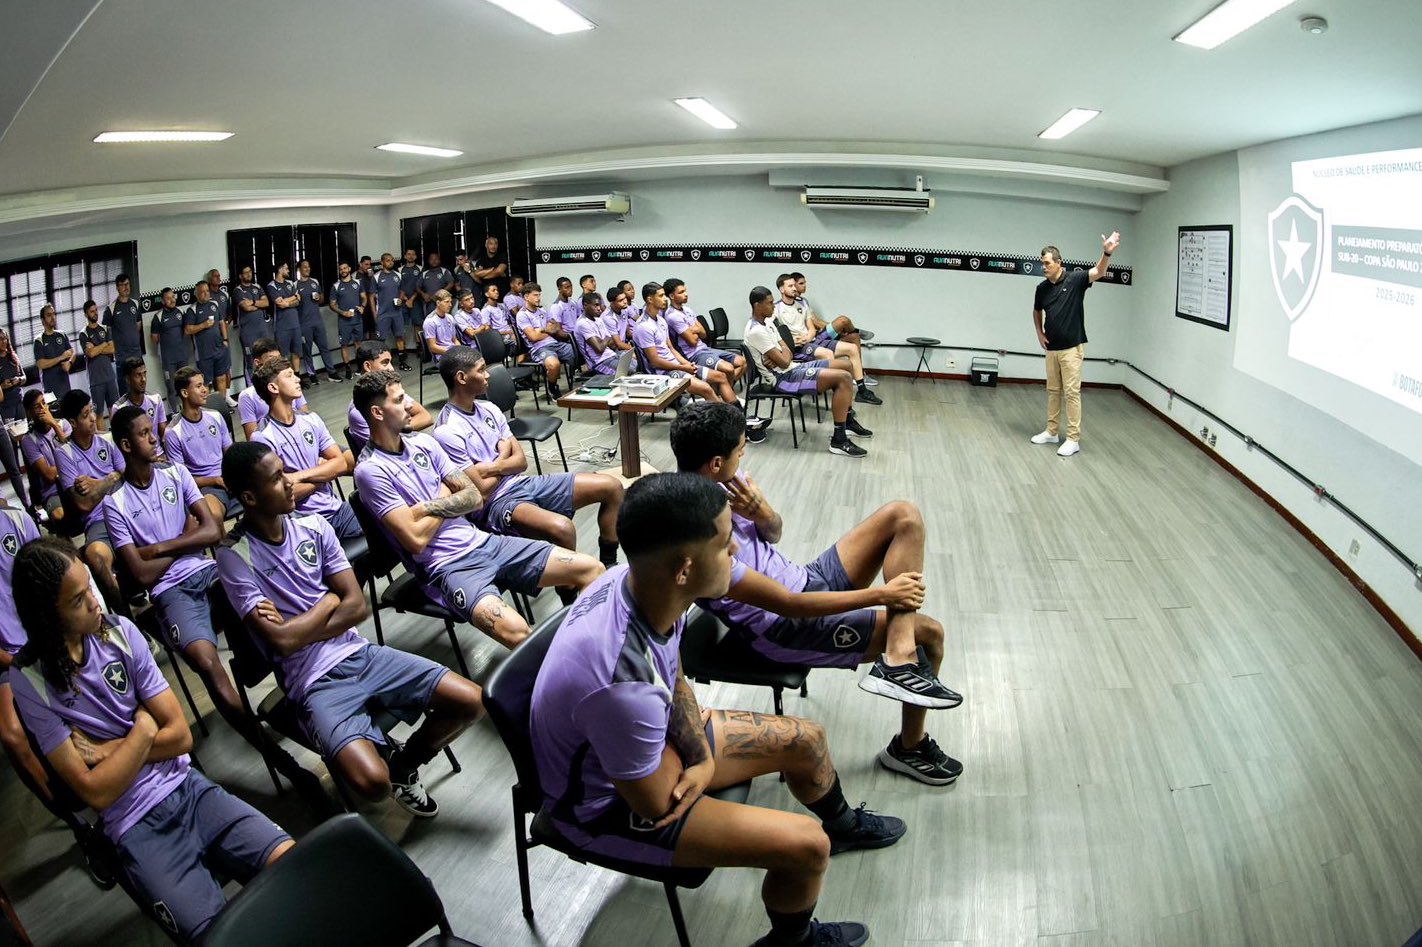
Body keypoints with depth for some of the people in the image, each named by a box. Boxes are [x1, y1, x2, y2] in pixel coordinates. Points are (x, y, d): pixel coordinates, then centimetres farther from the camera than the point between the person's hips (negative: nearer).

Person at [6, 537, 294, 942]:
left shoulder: (119, 632, 1)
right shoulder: (30, 682, -9)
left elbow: (181, 736, 3)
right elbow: (95, 792, -9)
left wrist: (107, 750, -5)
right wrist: (144, 729, -4)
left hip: (188, 787, 4)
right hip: (137, 826, -4)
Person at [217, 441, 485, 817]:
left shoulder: (314, 527, 4)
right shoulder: (235, 555, -10)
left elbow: (357, 606, 2)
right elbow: (281, 641, -16)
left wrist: (296, 629, -10)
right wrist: (328, 602, -2)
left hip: (360, 653, 5)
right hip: (316, 682, -5)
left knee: (471, 701, -9)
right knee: (371, 781, -28)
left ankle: (403, 764, 16)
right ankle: (384, 753, 10)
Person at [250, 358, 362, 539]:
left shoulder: (311, 420, 9)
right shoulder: (263, 438, -10)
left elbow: (340, 463, 3)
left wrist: (300, 476, -10)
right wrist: (323, 471, -2)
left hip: (337, 509, 6)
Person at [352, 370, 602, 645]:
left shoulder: (422, 441, 10)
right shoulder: (371, 470, -10)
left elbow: (474, 497, 8)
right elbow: (416, 540, -16)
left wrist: (429, 507, -9)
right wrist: (446, 496, -1)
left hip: (482, 541, 7)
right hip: (448, 566, -7)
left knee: (591, 569, -3)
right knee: (514, 630, -36)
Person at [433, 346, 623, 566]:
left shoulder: (488, 409, 10)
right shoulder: (447, 432, -15)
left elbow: (521, 461, 9)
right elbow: (482, 491, -15)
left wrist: (493, 468, -11)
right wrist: (504, 455, 0)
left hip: (524, 483, 9)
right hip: (496, 502, -9)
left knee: (611, 487, 2)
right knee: (562, 528, -38)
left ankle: (608, 566, 14)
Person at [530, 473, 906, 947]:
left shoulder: (638, 582, -20)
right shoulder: (625, 684, -43)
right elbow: (656, 805, -24)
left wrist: (703, 755, -12)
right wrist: (698, 753, -6)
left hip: (655, 741, 8)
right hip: (608, 802, -7)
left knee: (805, 739, 16)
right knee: (807, 847, -13)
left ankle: (841, 824, 50)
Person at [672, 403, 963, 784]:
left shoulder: (722, 480, -6)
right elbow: (787, 605, -25)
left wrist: (764, 514, -16)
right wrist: (881, 594, -20)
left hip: (808, 580, 8)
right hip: (790, 625, -8)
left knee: (903, 516, -7)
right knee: (929, 633, -7)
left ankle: (900, 661, -14)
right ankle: (909, 747, 15)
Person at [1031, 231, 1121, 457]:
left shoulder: (1075, 279, -10)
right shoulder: (1042, 288, 5)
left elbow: (1099, 272, -27)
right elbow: (1036, 311, 23)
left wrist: (1107, 253, -46)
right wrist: (1039, 333, 11)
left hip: (1072, 348, -6)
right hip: (1051, 348, 6)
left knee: (1072, 392, -5)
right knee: (1053, 390, 13)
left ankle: (1073, 439, -2)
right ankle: (1052, 432, 24)